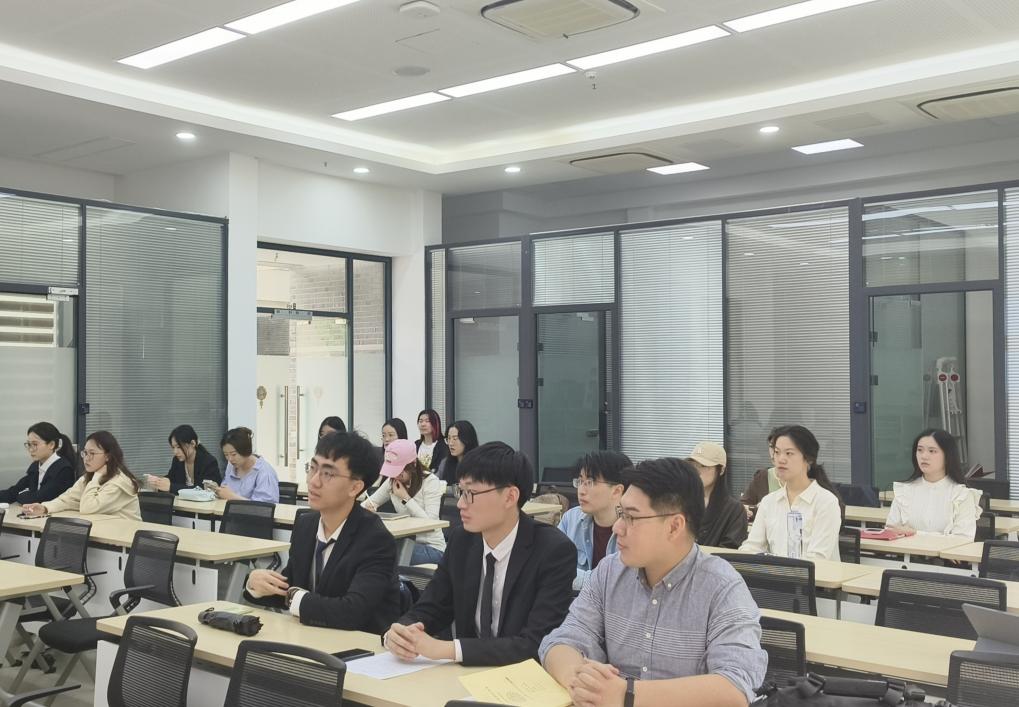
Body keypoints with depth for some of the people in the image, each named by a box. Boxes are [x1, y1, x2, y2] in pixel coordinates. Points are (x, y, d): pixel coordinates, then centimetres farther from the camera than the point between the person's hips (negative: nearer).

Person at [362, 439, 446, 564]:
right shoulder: (392, 481, 4)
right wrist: (366, 507, -17)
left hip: (431, 548, -5)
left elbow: (430, 522, -17)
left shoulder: (430, 481, -11)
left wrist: (406, 498, -17)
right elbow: (371, 502, 8)